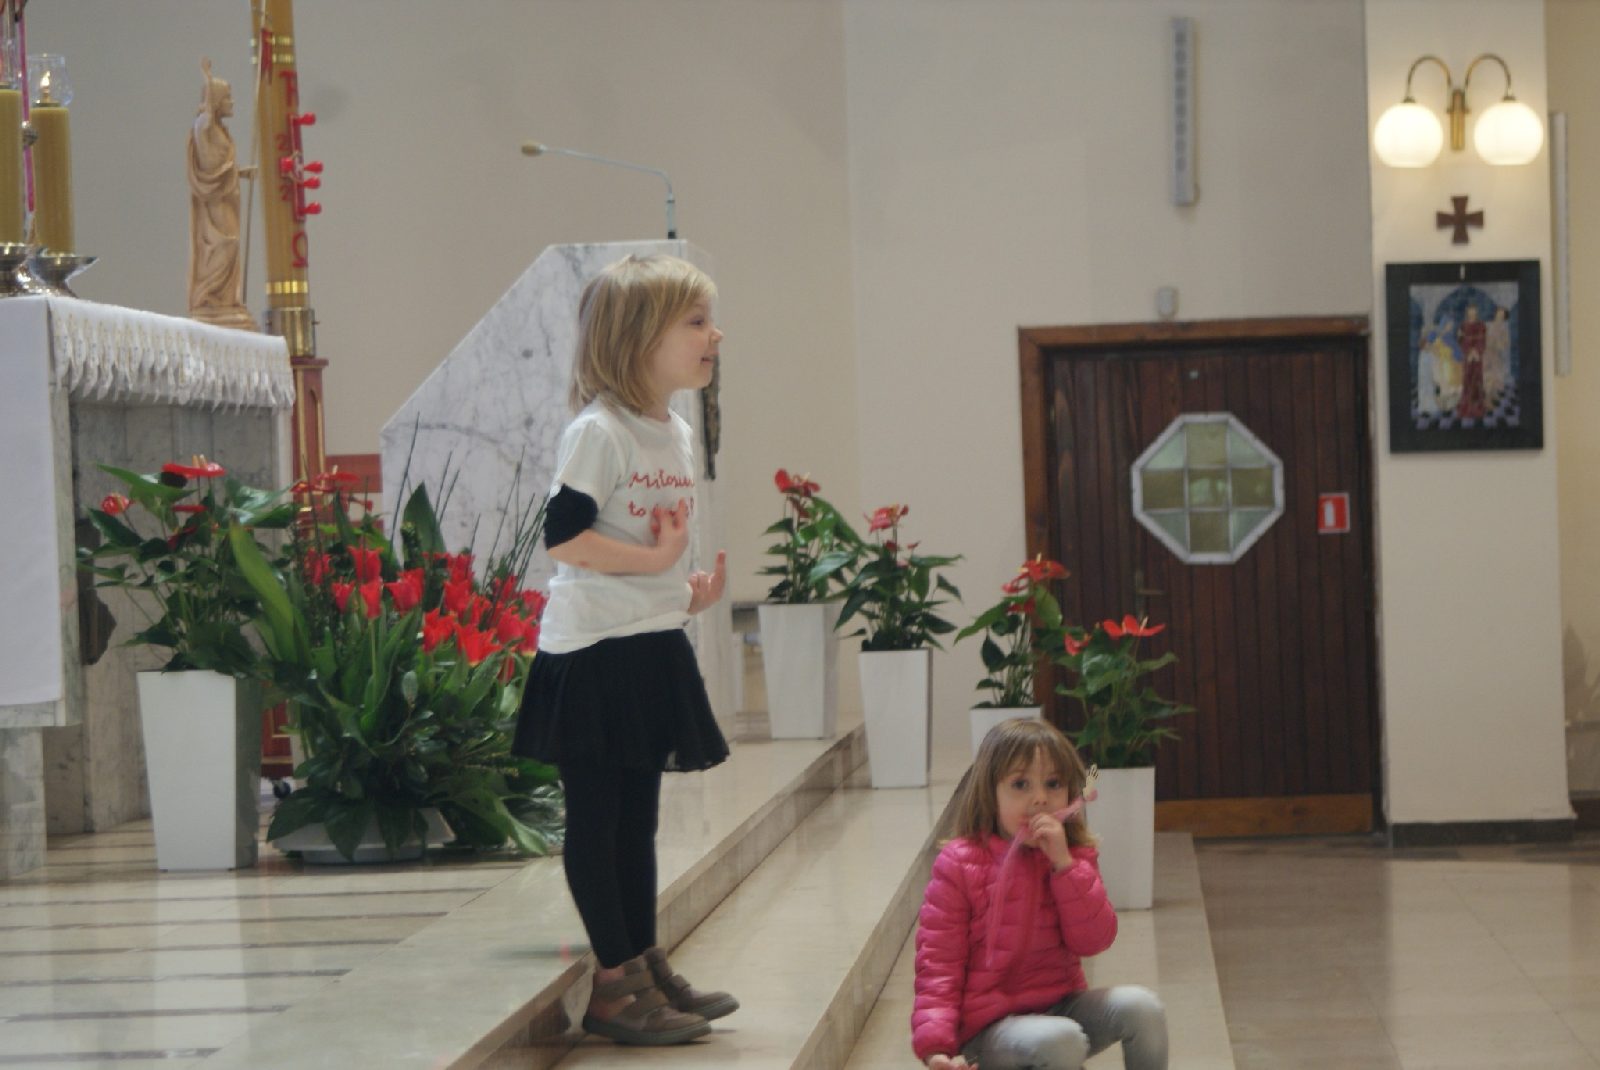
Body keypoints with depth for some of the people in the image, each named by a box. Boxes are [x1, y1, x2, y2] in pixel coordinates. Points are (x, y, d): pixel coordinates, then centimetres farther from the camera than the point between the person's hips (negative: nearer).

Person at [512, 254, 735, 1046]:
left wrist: (688, 590, 7)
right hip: (593, 650, -9)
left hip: (653, 648, 9)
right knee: (595, 816, -1)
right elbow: (563, 536, -20)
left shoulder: (678, 434, 13)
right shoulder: (598, 432, -15)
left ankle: (644, 965, 22)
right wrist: (653, 561, -20)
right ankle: (615, 982, 2)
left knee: (637, 815, 15)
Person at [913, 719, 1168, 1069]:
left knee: (1140, 1005, -19)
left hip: (1061, 1005, 5)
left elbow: (1094, 941, -6)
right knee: (1060, 1040, -35)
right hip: (989, 1027, -5)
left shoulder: (1076, 858, 6)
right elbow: (938, 961, -9)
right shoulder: (960, 865, -8)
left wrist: (1064, 864, -16)